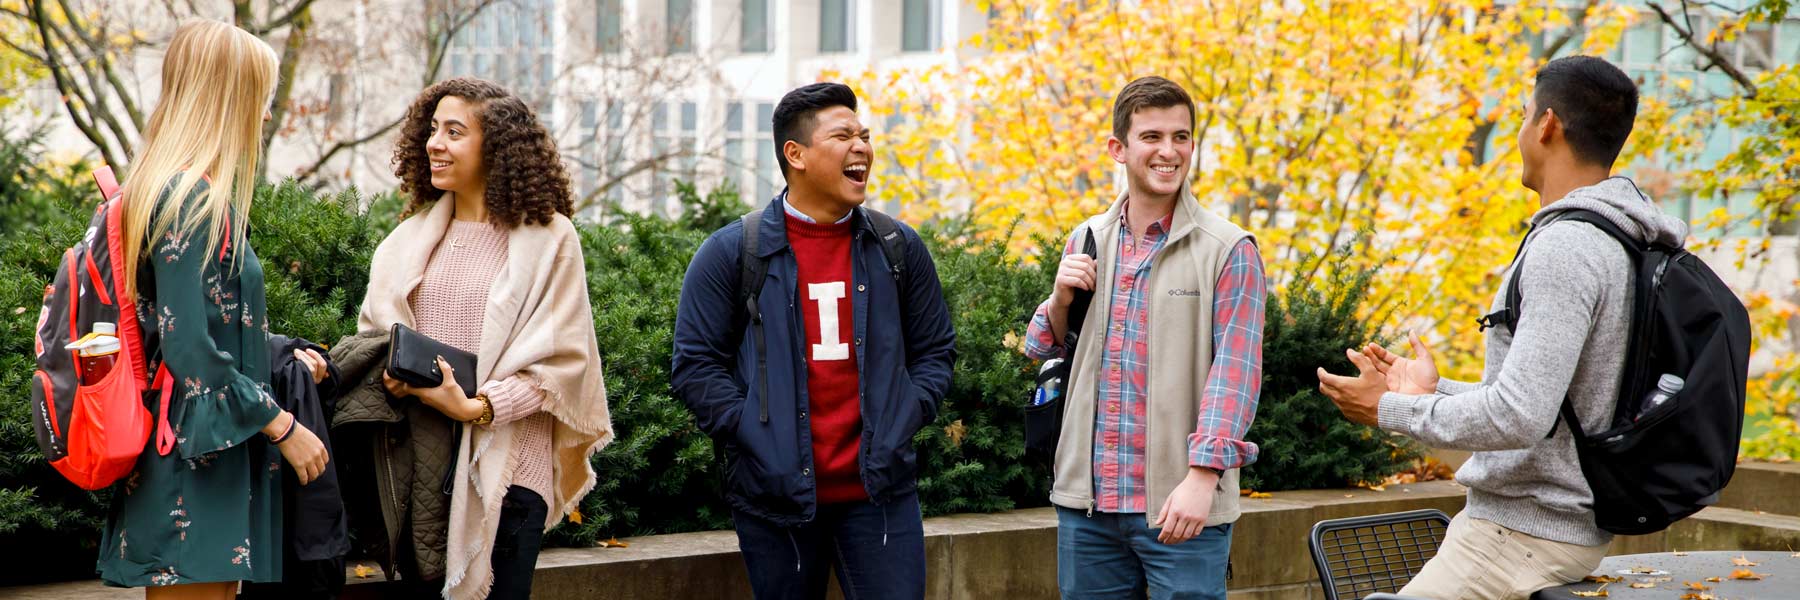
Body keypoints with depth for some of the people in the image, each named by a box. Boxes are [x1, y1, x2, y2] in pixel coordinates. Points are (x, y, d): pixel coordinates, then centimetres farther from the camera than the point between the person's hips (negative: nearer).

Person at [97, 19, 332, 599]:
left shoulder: (173, 188, 14)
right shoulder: (193, 199, -17)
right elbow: (190, 347, -21)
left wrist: (282, 353, 23)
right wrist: (282, 424, -15)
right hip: (194, 462, -10)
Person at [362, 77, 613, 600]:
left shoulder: (547, 237, -3)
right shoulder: (415, 233, 13)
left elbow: (562, 359, -8)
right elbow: (372, 328, 18)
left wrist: (477, 407, -19)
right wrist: (387, 372, -4)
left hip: (505, 464, -4)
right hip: (418, 461, 5)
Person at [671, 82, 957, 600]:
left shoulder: (898, 247, 7)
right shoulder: (732, 253, -2)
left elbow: (934, 349, 14)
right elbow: (695, 365, -1)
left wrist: (905, 419, -1)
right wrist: (753, 434, -10)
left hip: (880, 490, 2)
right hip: (776, 494, -1)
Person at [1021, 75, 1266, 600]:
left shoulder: (1229, 251, -5)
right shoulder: (1086, 242, 10)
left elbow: (1235, 371, -12)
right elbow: (1042, 352, 17)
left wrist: (1202, 477, -22)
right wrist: (1061, 300, -4)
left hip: (1181, 504, -4)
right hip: (1086, 498, 5)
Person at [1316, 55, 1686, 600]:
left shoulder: (1565, 249, -20)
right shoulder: (1618, 242, 13)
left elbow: (1519, 416, -26)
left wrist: (1391, 408, -15)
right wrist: (1433, 391, 18)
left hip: (1524, 534, -10)